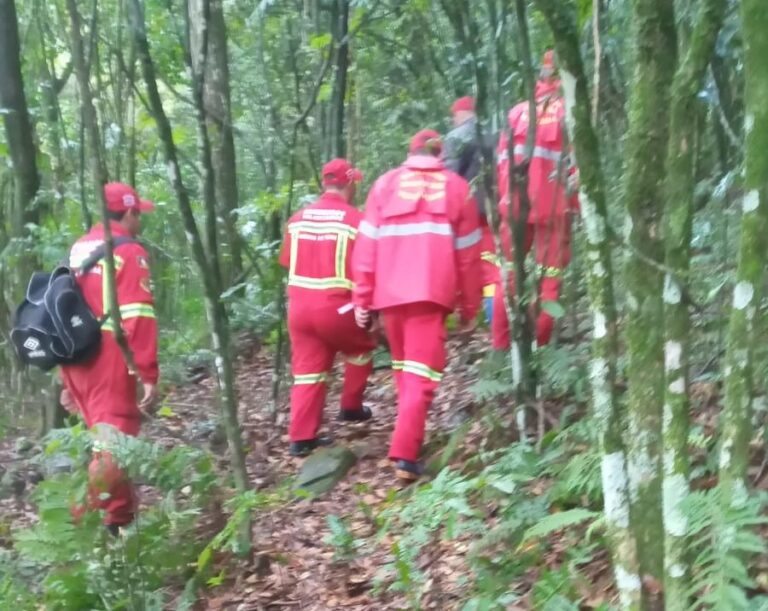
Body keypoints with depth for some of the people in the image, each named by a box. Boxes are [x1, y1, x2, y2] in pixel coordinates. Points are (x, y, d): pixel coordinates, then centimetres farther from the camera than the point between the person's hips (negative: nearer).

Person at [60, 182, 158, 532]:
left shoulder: (79, 249, 18)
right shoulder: (130, 252, -7)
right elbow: (138, 318, -16)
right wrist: (148, 375, -16)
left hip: (77, 359, 8)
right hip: (110, 361, -8)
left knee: (104, 435, 18)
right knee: (113, 442, -7)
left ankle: (120, 514, 27)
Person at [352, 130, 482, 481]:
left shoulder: (385, 184, 11)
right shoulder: (457, 188, 10)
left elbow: (366, 246, 4)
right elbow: (468, 255, 9)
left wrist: (362, 298, 7)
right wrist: (470, 308, 16)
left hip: (389, 292, 2)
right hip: (432, 293, -2)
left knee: (402, 364, 20)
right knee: (421, 370, -4)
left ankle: (410, 435, 31)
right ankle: (405, 453, -15)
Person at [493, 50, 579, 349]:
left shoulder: (518, 111, 9)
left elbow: (502, 159, 8)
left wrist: (505, 198, 13)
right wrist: (577, 202, -1)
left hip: (515, 205, 4)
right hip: (553, 208, -4)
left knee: (509, 274, 12)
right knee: (549, 278, 3)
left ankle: (500, 346, 14)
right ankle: (538, 346, 0)